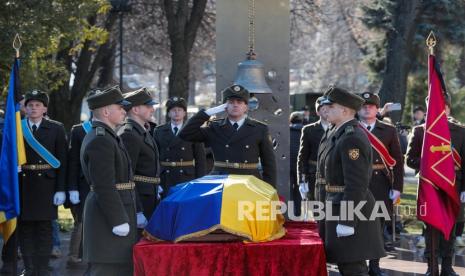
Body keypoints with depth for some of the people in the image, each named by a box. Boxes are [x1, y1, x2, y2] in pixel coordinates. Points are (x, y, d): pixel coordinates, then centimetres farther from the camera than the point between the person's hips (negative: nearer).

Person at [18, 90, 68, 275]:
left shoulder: (56, 129, 2)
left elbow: (62, 161, 0)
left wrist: (60, 189, -7)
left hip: (46, 184, -1)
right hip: (23, 185, 1)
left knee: (44, 229, 3)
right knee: (25, 228, 5)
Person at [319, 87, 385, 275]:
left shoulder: (351, 139, -18)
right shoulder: (343, 134, 14)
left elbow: (356, 185, -23)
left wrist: (346, 222, -23)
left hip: (350, 211, -11)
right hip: (343, 205, 11)